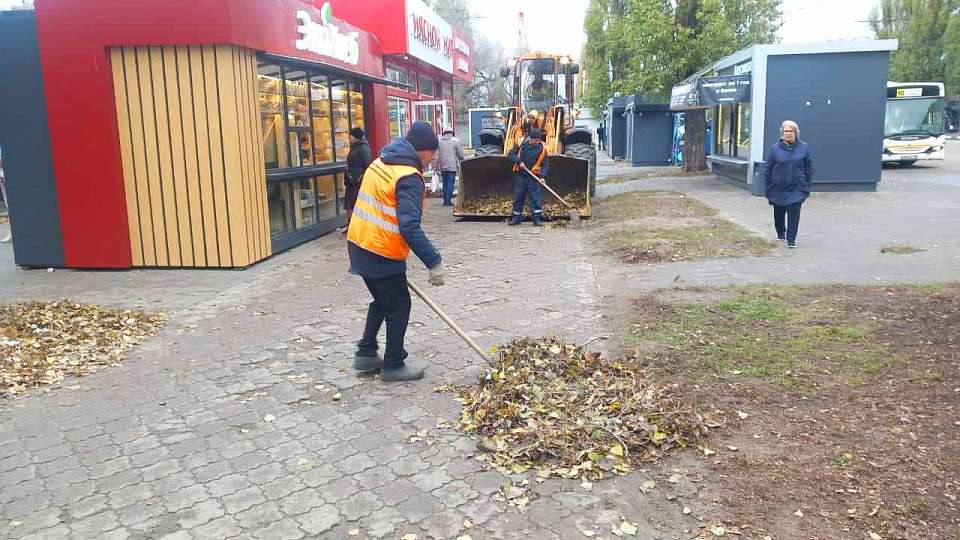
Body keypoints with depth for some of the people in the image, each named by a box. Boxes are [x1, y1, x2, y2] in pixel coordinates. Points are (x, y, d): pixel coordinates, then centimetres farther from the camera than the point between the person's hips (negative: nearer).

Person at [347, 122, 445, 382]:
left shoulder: (381, 163, 10)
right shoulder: (409, 177, -18)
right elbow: (410, 228, -28)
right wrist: (434, 262, -27)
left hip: (360, 243, 9)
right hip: (382, 252, -9)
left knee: (382, 300, 23)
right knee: (399, 305, 6)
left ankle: (366, 355, 29)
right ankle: (393, 365, 16)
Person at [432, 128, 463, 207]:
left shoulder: (439, 141, 6)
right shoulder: (455, 141, -4)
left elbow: (436, 155, 4)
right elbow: (460, 153, -3)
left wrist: (435, 166, 10)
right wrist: (461, 159, 16)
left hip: (443, 167, 4)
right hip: (452, 166, -4)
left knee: (445, 183, 13)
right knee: (450, 183, -3)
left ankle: (445, 200, 15)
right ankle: (448, 200, -10)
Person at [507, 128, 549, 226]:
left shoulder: (542, 148, -5)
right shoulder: (521, 143, -5)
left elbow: (546, 163, -1)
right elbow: (510, 154, -2)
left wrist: (543, 175, -16)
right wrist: (519, 161, -18)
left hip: (534, 176, -1)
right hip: (521, 175, 1)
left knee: (535, 198, -3)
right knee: (518, 198, 7)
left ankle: (537, 219, 2)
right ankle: (516, 218, 18)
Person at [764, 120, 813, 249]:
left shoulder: (804, 148, 0)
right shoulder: (775, 149, -3)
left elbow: (809, 168, 7)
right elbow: (767, 169, 1)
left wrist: (807, 186, 3)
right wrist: (768, 189, -1)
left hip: (796, 189, -1)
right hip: (778, 189, 1)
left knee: (794, 214, -8)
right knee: (779, 214, 15)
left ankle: (791, 239, -1)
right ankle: (781, 233, 39)